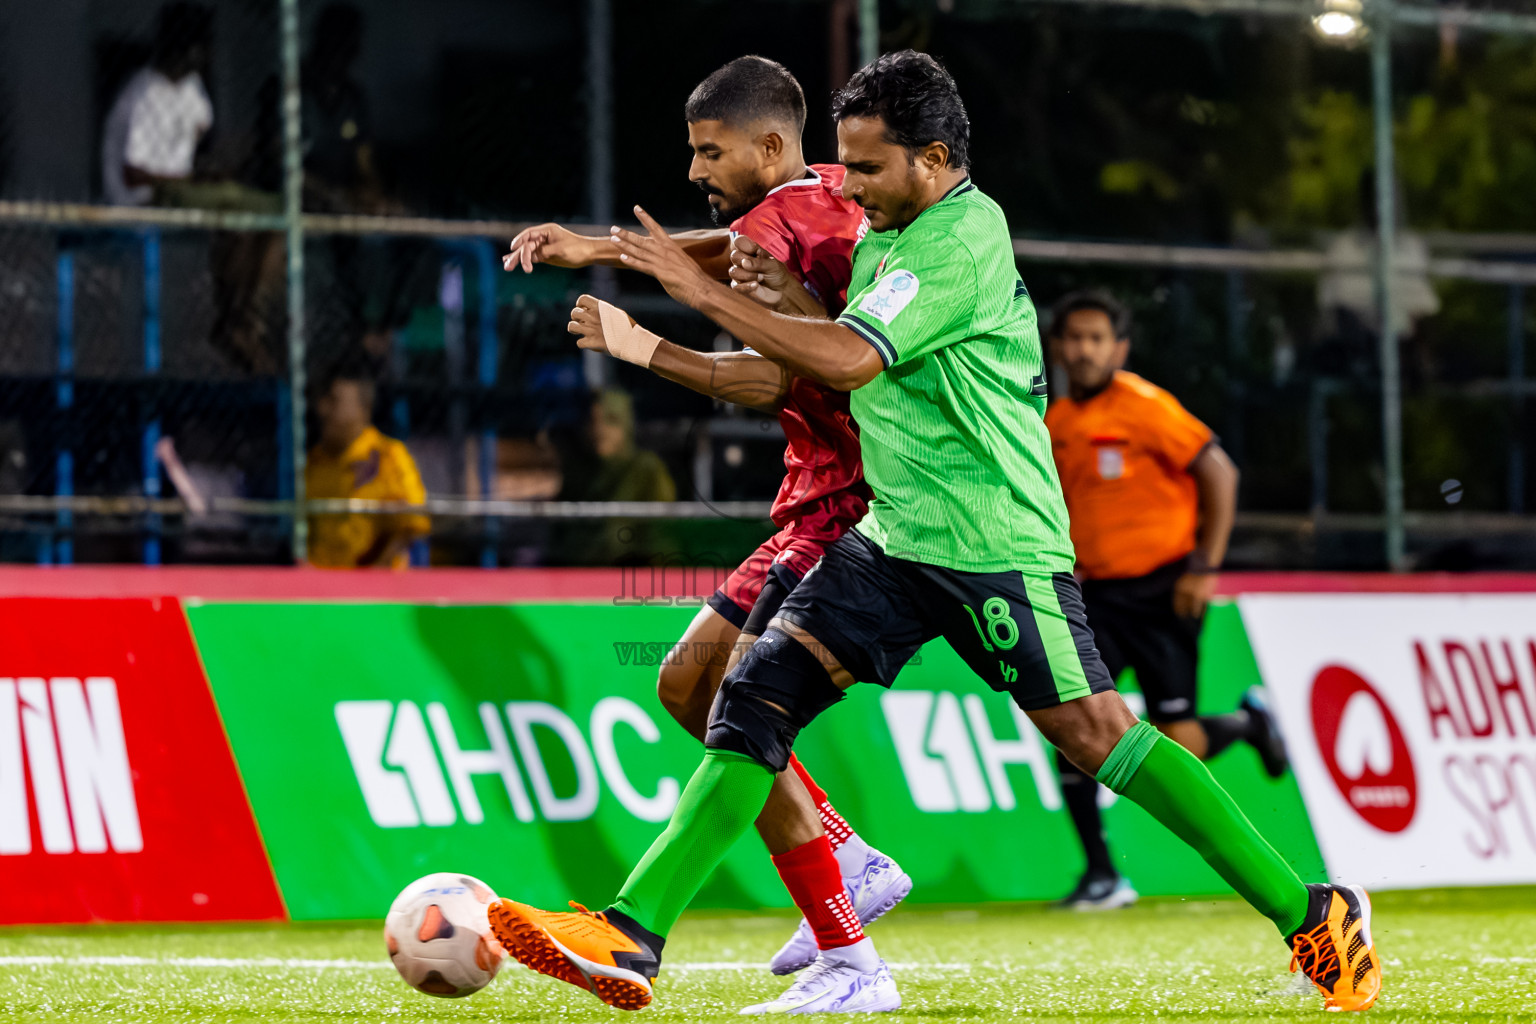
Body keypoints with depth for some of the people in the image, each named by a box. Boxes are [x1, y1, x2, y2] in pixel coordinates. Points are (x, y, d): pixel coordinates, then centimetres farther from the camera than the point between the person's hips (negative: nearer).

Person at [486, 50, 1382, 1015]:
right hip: (895, 538, 9)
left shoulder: (961, 240, -15)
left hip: (995, 543, -9)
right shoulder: (885, 233, 13)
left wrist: (705, 292, -16)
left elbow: (847, 358, -23)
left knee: (1096, 734, -10)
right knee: (758, 696, -4)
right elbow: (798, 377, 22)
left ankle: (1317, 918, -1)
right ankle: (631, 939, -10)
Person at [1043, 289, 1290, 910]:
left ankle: (1247, 723, 28)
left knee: (1177, 743, -7)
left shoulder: (1144, 407, -11)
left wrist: (1205, 566, -13)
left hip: (1161, 593, -5)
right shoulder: (1054, 424, 8)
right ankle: (1102, 876, -3)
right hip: (1095, 596, 5)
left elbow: (1219, 473, -10)